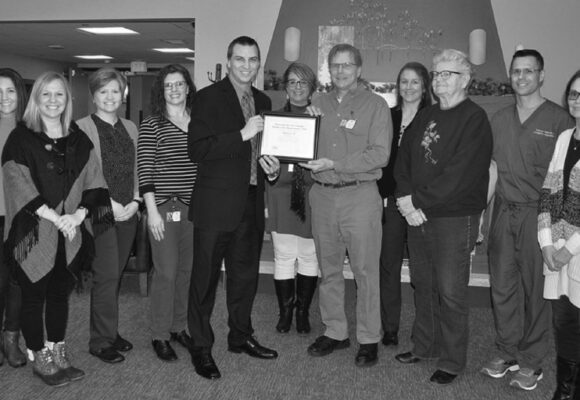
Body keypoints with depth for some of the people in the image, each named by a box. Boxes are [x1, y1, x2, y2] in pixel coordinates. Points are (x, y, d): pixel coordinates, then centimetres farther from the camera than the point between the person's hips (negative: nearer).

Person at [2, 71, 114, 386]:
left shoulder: (79, 140, 9)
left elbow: (93, 183, 4)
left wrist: (78, 213, -13)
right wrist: (55, 217, -18)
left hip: (69, 234, 4)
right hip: (34, 233, -3)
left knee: (60, 293, 12)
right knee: (34, 294, 5)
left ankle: (58, 355, 25)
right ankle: (39, 358, 19)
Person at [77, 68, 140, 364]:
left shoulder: (130, 128, 14)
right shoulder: (83, 127, -4)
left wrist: (135, 200, -1)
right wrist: (108, 204, -13)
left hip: (127, 213, 5)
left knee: (114, 275, 11)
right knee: (107, 275, -5)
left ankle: (109, 331, 25)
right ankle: (101, 341, 9)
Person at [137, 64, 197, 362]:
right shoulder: (151, 125, -3)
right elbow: (145, 170, -7)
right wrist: (152, 210, -13)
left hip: (195, 206, 5)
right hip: (164, 206, -4)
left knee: (188, 270, 12)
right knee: (166, 272, -1)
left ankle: (179, 327, 28)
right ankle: (160, 335, 13)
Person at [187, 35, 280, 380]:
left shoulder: (263, 101, 12)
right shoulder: (208, 97, -8)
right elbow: (198, 150, -17)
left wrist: (273, 167, 2)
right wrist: (242, 134, -22)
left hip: (251, 205, 6)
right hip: (216, 204, -6)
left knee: (245, 274, 17)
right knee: (206, 277, 4)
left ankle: (241, 336, 34)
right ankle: (201, 347, 18)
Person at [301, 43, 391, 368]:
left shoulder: (375, 105, -2)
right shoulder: (319, 104, 12)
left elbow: (379, 154, -12)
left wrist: (333, 164, -18)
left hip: (359, 195, -4)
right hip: (322, 194, 5)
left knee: (366, 271, 1)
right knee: (329, 269, 12)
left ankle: (369, 339, 14)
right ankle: (335, 332, 26)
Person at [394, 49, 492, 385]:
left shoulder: (475, 119, -9)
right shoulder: (426, 116, 13)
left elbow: (459, 176, -18)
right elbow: (403, 159, 9)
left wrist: (417, 201, -14)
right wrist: (407, 199, -7)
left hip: (454, 220, -6)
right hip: (419, 217, 7)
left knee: (450, 293, 0)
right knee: (424, 286, 16)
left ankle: (452, 362, 15)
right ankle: (425, 347, 32)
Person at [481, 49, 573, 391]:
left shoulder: (559, 119, -3)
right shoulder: (500, 119, 12)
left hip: (537, 213, -4)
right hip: (503, 212, 5)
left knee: (536, 289, 3)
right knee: (502, 286, 9)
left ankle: (531, 362, 16)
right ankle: (507, 353, 24)